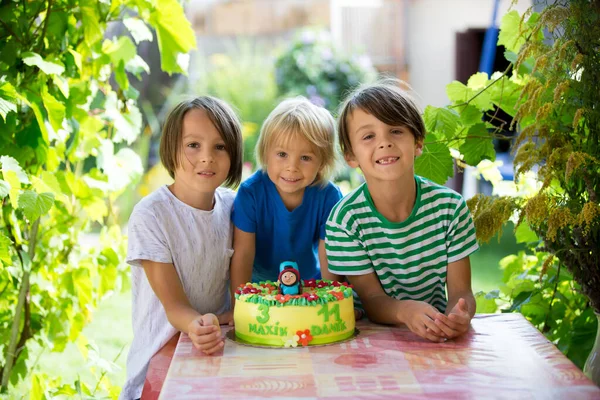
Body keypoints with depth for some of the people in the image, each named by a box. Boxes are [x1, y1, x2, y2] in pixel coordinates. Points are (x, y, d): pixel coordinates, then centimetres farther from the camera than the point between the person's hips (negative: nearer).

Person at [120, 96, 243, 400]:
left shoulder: (233, 207, 3)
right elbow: (174, 305, -13)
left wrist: (222, 319, -10)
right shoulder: (151, 214, -11)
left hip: (223, 350, 2)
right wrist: (196, 327, -34)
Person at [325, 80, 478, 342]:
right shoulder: (344, 220, -12)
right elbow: (372, 299, -10)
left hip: (435, 334, 3)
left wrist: (459, 315, -29)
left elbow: (460, 291, -6)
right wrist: (406, 311, -32)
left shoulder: (450, 206, -7)